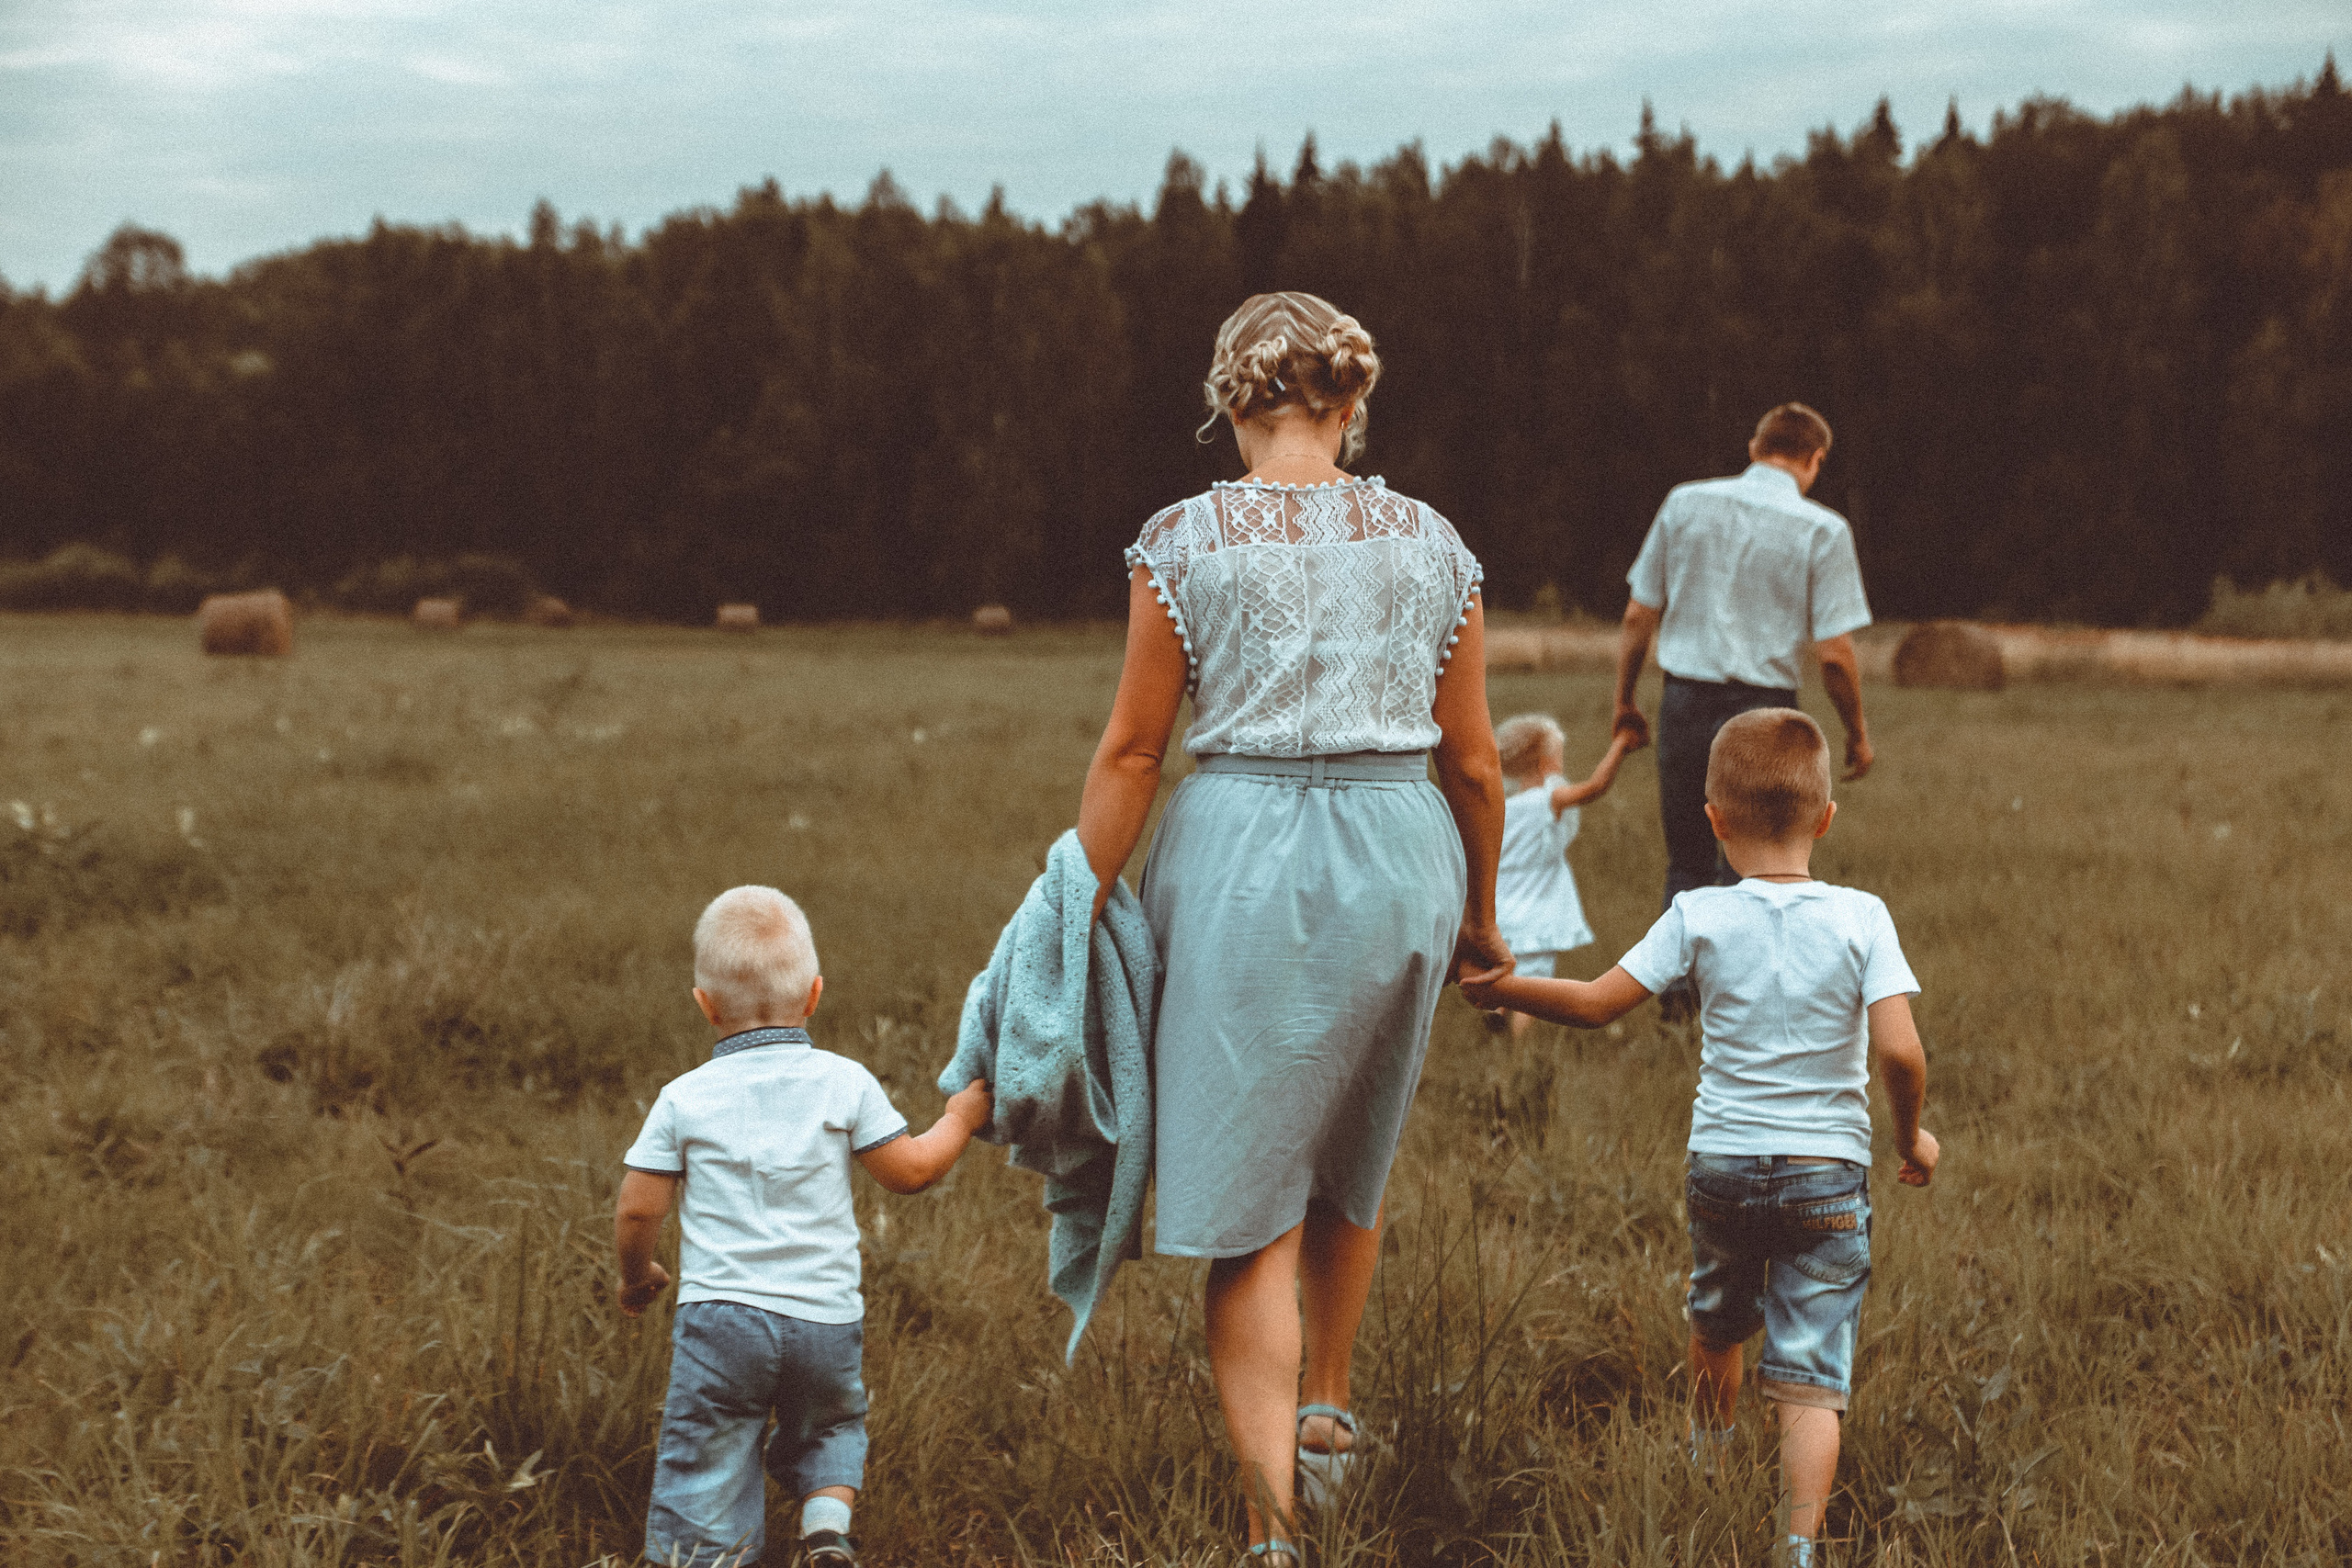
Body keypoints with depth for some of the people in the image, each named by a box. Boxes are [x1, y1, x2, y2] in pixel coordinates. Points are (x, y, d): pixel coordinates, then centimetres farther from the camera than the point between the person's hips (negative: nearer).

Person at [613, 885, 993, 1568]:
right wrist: (960, 1120, 22)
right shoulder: (844, 1083, -1)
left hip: (719, 1313, -1)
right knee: (830, 1427, 25)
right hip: (826, 1319, 2)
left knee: (705, 1461, 4)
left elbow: (638, 1210, 0)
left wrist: (636, 1275, 20)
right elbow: (910, 1170, 4)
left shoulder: (683, 1099, -1)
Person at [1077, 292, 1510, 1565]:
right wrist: (1478, 919, 22)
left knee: (1247, 1204, 2)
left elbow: (1130, 754, -5)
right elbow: (1473, 762, 8)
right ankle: (1325, 1413, 43)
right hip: (1397, 858, 3)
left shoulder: (1185, 541, -5)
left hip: (1240, 857, -3)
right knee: (1350, 1164, 24)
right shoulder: (1430, 545, 4)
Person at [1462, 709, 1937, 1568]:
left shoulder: (1698, 917, -6)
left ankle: (1709, 1460, 54)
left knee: (1716, 1324, 28)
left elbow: (1596, 1003, -3)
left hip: (1720, 1164, 2)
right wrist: (1911, 1136, 2)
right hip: (1828, 1172, -2)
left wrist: (1501, 989, 12)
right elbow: (1901, 1052, -16)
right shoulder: (1861, 918, -9)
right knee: (1810, 1374, -2)